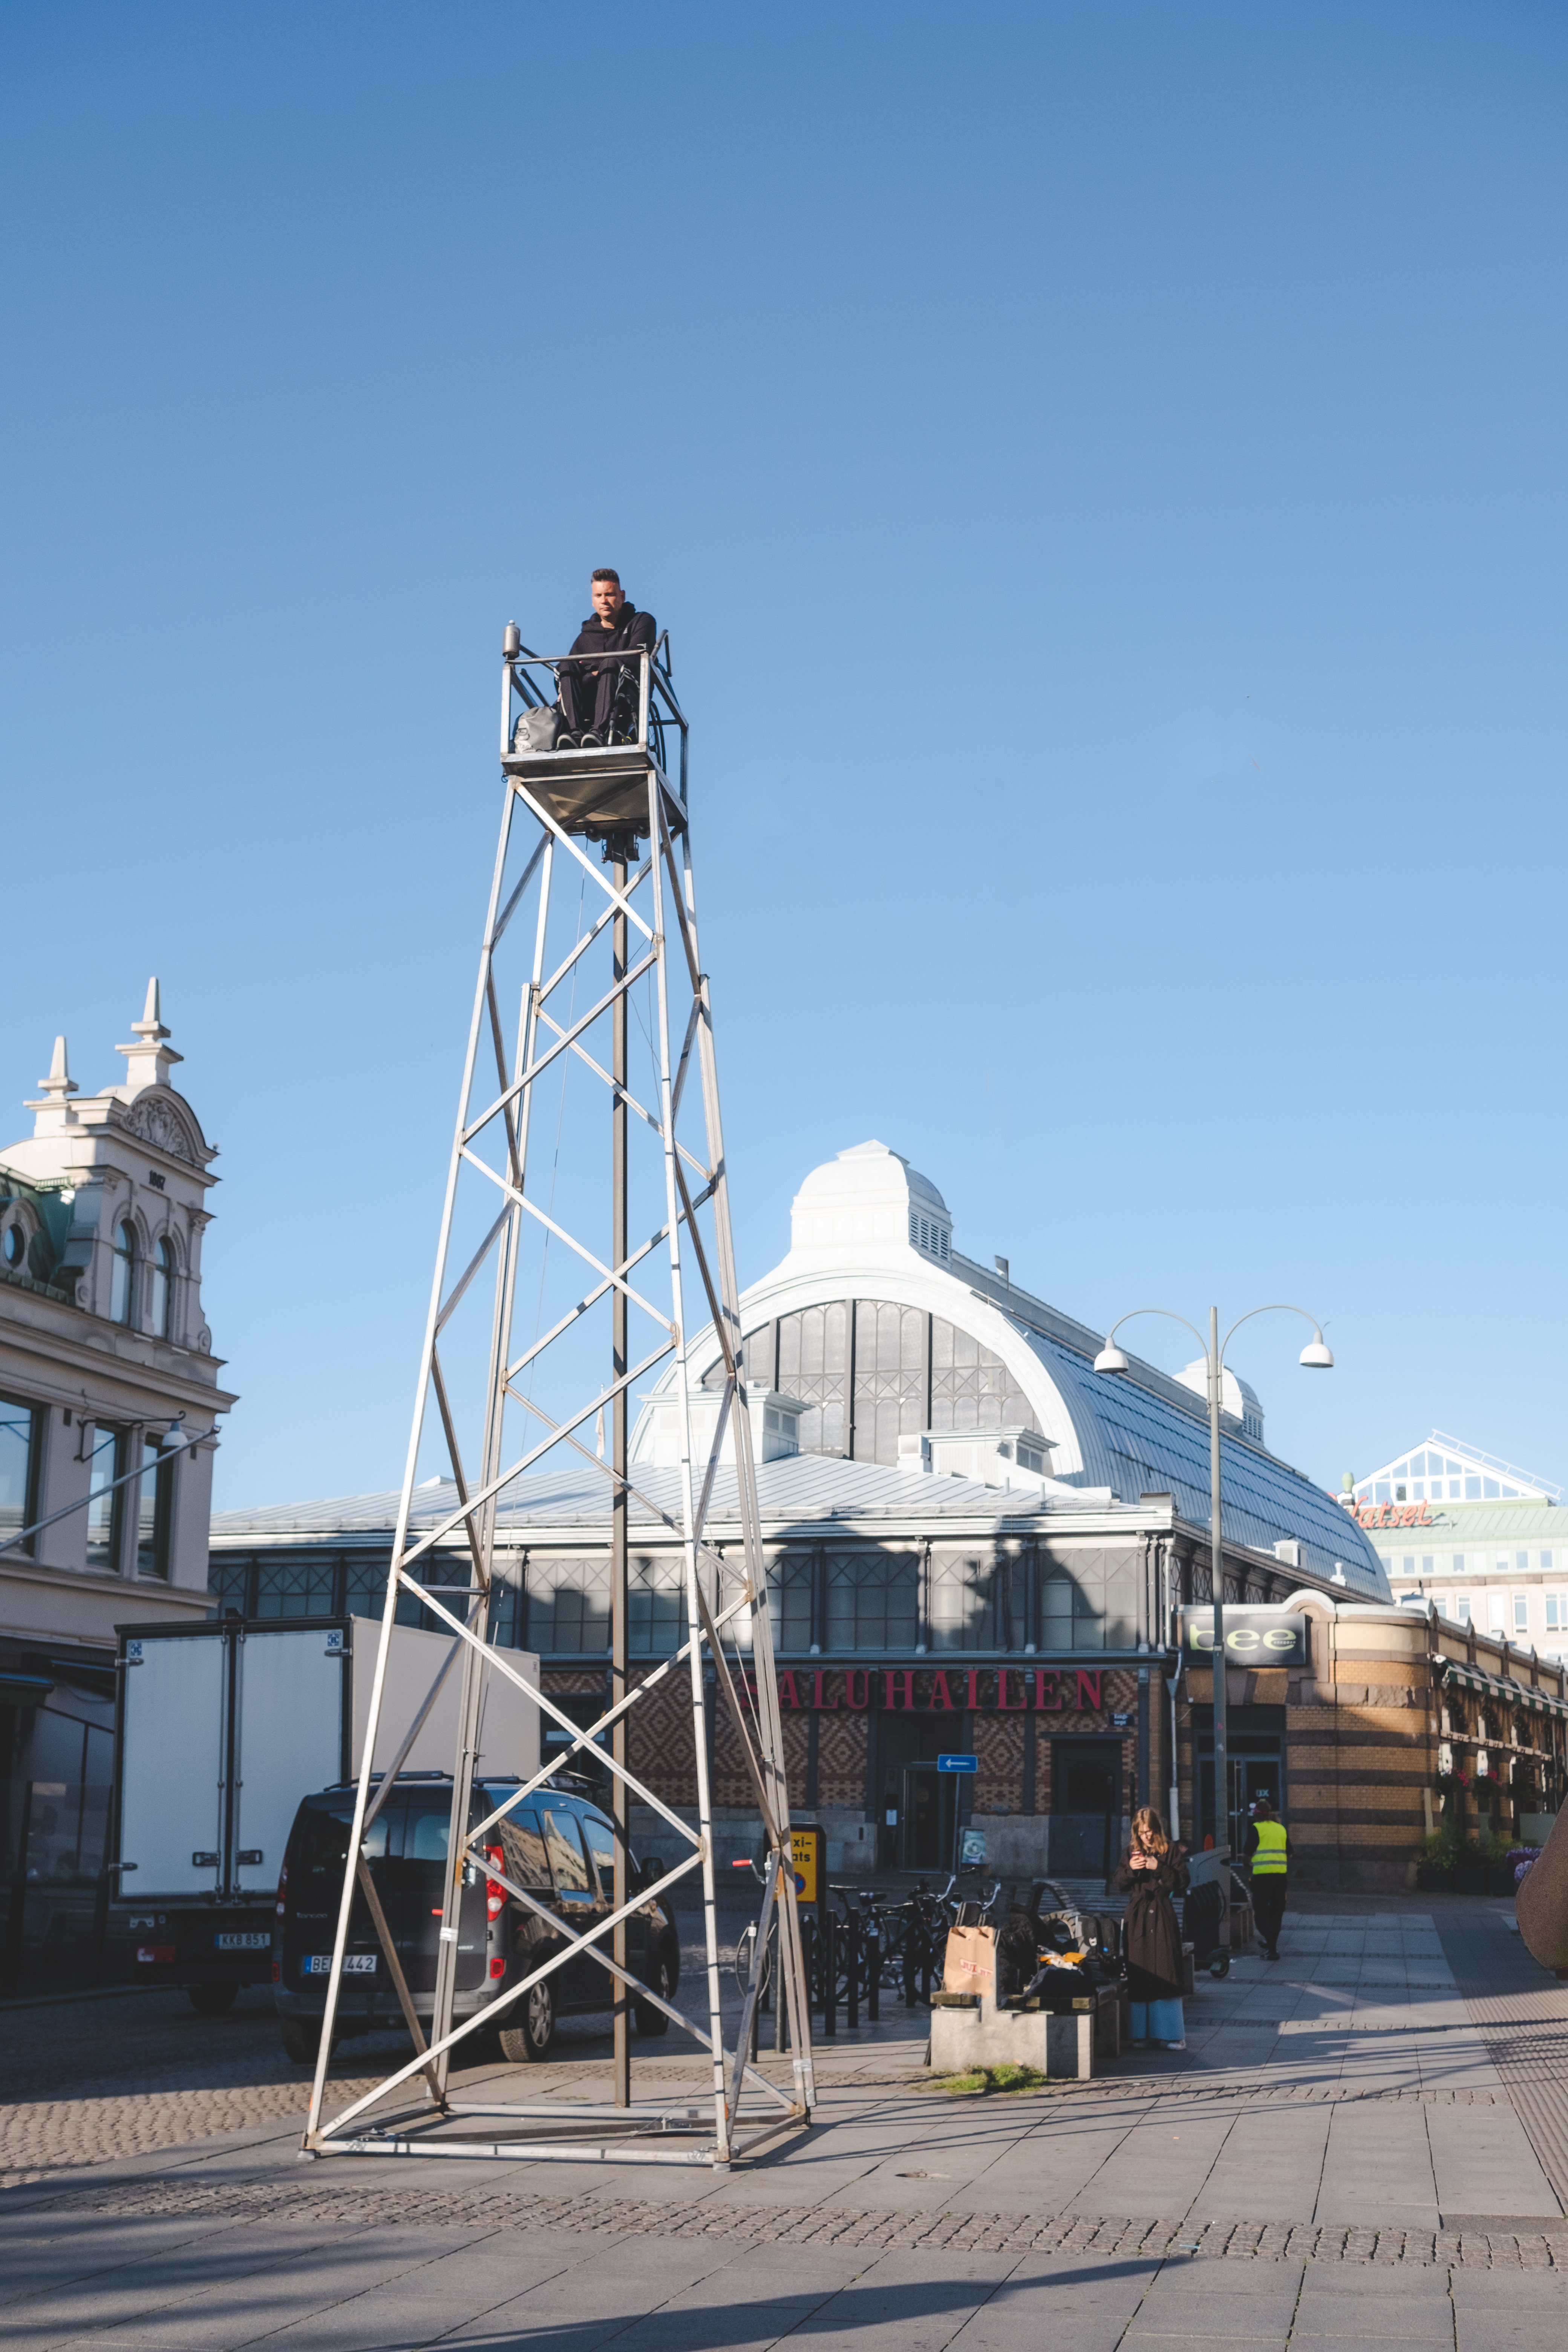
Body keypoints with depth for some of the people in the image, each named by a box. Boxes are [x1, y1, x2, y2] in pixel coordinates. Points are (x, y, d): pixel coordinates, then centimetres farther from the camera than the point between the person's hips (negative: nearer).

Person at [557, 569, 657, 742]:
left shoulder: (642, 622, 13)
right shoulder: (586, 635, 23)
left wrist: (599, 672, -11)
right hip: (588, 705, 3)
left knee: (611, 665, -32)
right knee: (567, 665, -21)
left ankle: (600, 732, -55)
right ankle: (576, 732, -41)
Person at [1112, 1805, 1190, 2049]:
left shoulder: (1172, 1852, 2)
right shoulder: (1131, 1853, 9)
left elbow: (1182, 1883, -5)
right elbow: (1117, 1884, 7)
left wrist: (1159, 1868, -16)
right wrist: (1130, 1869, -11)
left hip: (1163, 1917, -2)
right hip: (1138, 1918, 2)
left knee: (1165, 1974, -4)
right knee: (1139, 1977, 1)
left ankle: (1167, 2033, 1)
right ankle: (1141, 2033, 7)